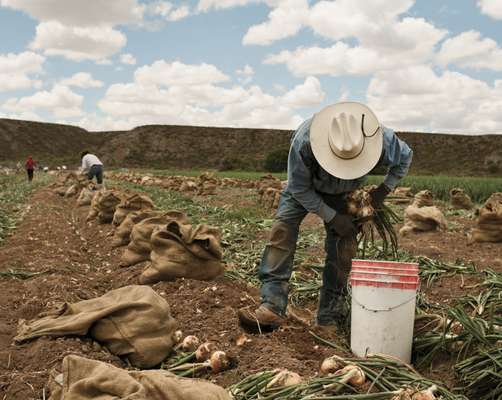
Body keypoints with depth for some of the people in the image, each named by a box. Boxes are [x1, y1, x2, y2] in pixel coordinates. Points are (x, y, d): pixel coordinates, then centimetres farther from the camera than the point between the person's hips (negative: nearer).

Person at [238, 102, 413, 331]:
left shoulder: (383, 140, -34)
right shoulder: (304, 141, -42)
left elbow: (405, 157, -8)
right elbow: (299, 188, -26)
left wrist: (383, 190, -18)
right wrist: (332, 218, -26)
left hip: (342, 193, 2)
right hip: (304, 186, -2)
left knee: (343, 244, -10)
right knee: (283, 228, -21)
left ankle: (330, 317, -1)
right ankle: (272, 306, -25)